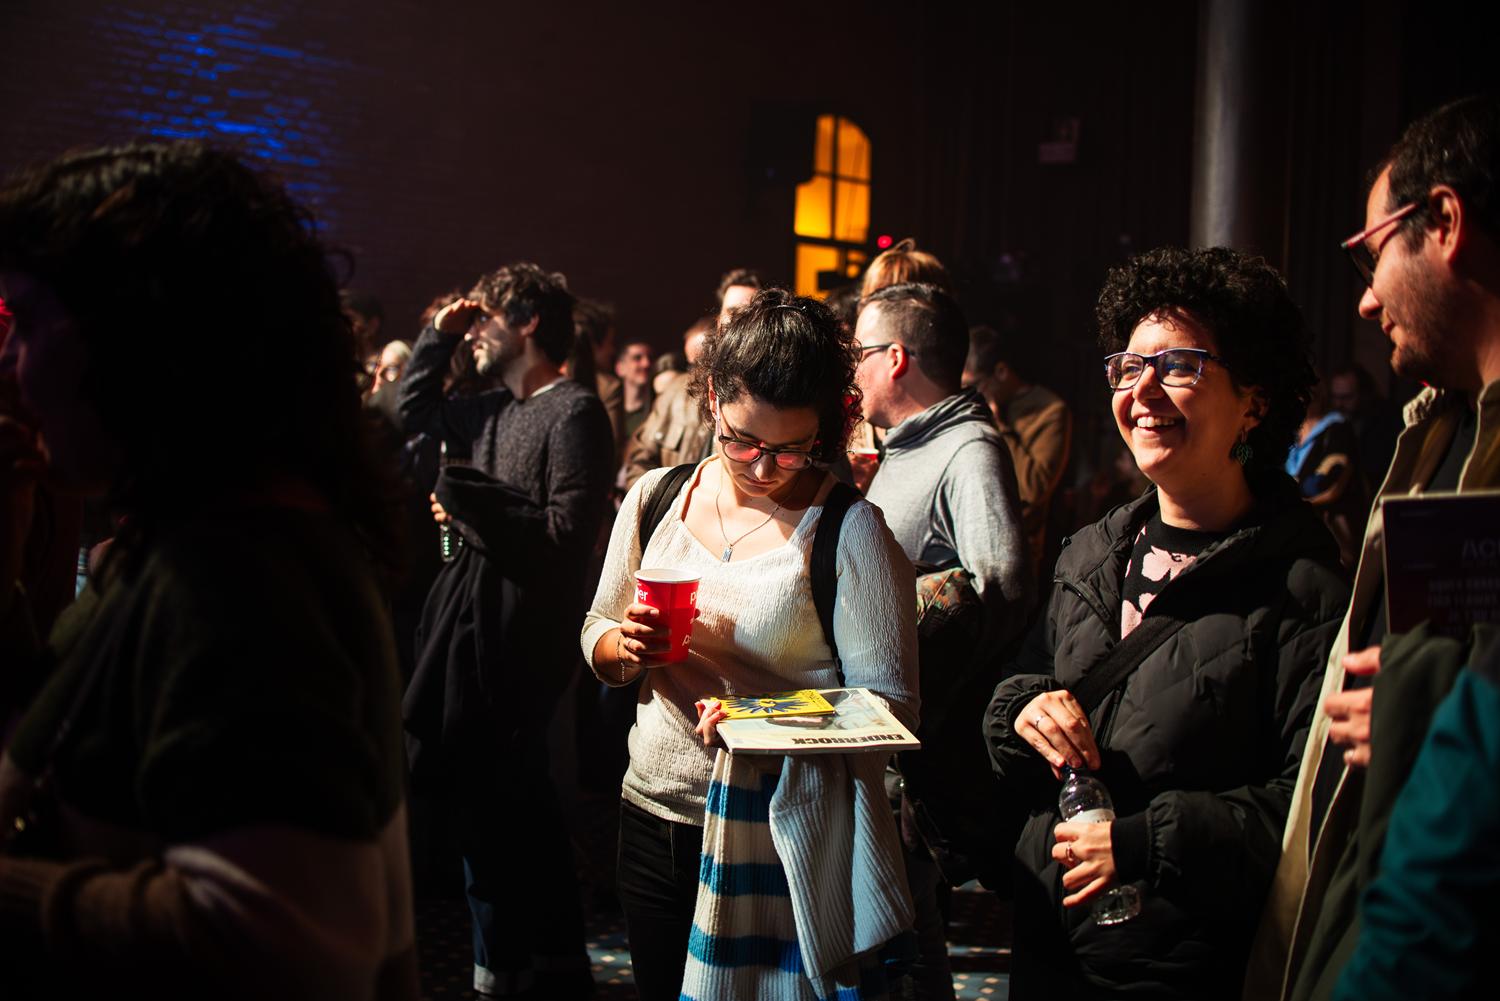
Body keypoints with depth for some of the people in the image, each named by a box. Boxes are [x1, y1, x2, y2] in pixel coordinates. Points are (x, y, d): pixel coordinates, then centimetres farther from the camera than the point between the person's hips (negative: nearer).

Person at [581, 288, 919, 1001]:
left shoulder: (852, 531, -12)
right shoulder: (655, 497, 2)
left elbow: (890, 706, -15)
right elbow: (597, 639, 12)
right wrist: (625, 648, -12)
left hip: (783, 839, -4)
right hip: (655, 817, 4)